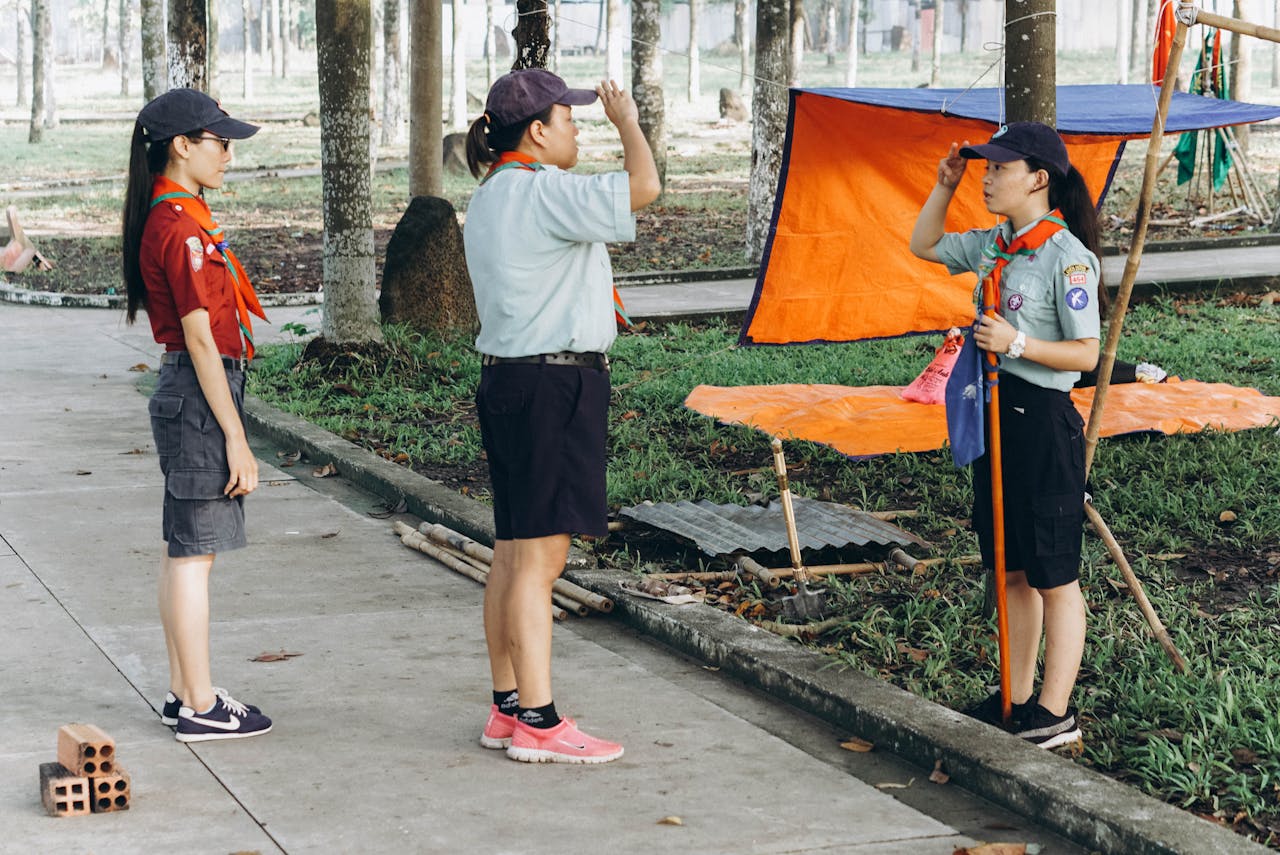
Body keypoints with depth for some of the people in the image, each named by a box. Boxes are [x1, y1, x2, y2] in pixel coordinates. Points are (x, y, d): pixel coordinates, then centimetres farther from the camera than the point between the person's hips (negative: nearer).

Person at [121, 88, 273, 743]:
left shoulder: (166, 218, 14)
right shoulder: (183, 228, -17)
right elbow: (201, 340, -19)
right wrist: (236, 438, -18)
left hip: (183, 393, 10)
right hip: (201, 397, -10)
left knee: (185, 549, 13)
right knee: (195, 550, -4)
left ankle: (183, 694, 21)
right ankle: (200, 707, 2)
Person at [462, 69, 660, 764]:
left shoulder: (490, 199, 16)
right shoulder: (541, 192, -16)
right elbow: (644, 187, -24)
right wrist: (626, 121, -6)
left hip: (507, 379, 10)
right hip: (554, 385, -10)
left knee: (513, 552, 13)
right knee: (538, 555, -7)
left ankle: (508, 708, 19)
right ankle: (537, 724, -4)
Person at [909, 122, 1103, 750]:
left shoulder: (1067, 256, -15)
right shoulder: (994, 246, 9)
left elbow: (1086, 355, -16)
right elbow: (924, 246, 25)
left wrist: (1018, 343, -26)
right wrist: (944, 186, 13)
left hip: (1044, 421, -9)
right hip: (996, 414, 9)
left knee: (1052, 574, 0)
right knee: (1012, 568, 15)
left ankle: (1056, 712, 7)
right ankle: (1017, 698, 24)